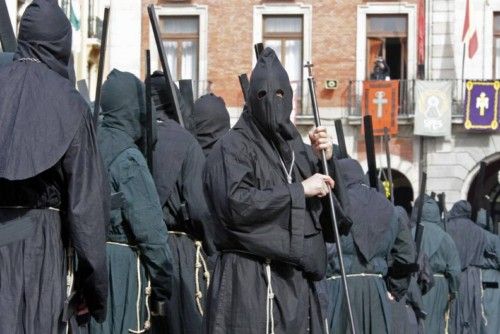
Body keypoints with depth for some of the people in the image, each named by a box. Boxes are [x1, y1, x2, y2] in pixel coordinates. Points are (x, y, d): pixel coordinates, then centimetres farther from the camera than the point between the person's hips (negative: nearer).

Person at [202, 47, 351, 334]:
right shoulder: (233, 147, -2)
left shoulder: (297, 149, 16)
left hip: (297, 282, 6)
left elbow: (329, 220, 15)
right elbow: (235, 203, -19)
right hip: (250, 281, -6)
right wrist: (299, 190, -13)